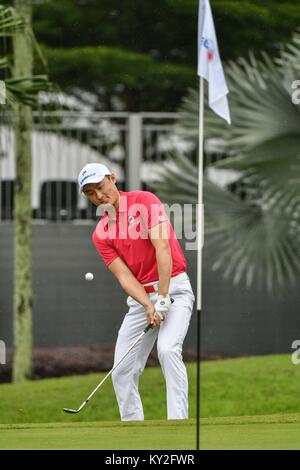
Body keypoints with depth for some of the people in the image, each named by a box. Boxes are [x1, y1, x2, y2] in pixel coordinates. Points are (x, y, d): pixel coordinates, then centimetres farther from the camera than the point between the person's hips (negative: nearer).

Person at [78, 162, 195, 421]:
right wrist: (148, 306, -22)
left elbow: (162, 247, -18)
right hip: (140, 297, 6)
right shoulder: (101, 234, 5)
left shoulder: (145, 201, -9)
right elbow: (125, 276, -4)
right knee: (122, 372, 1)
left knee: (168, 349, -29)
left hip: (173, 287, -6)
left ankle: (178, 422, -31)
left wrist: (162, 298, -24)